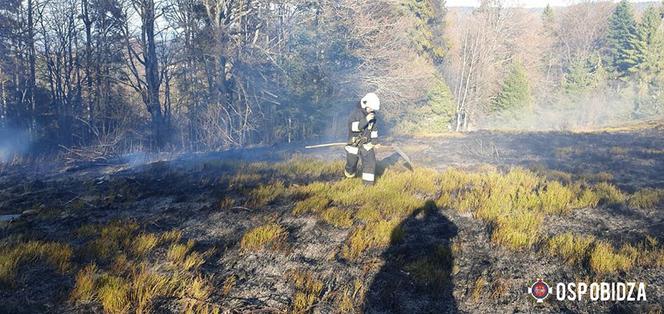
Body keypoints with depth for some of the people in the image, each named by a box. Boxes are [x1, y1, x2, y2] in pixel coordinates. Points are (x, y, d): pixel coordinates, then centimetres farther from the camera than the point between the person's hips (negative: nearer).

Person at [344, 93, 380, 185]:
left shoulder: (372, 115, 0)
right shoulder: (355, 113, -19)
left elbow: (374, 128, 13)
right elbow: (352, 127, -33)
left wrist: (375, 140, 8)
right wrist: (365, 120, -39)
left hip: (367, 144, 4)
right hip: (354, 144, -4)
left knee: (370, 162, -8)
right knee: (351, 163, 12)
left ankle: (368, 184, 1)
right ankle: (349, 175, 45)